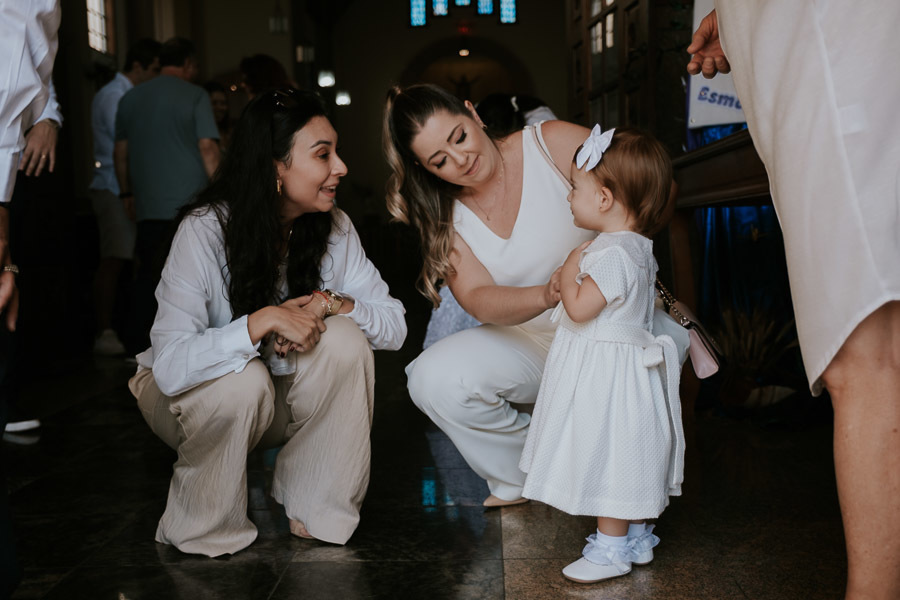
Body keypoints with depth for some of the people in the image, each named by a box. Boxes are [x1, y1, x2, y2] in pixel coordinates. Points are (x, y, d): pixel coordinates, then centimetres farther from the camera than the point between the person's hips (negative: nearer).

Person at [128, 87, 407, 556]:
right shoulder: (205, 229, -26)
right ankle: (204, 528, -8)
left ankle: (318, 507, -6)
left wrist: (330, 303, -30)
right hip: (188, 394, -3)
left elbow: (395, 325, -14)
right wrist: (264, 320, -41)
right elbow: (169, 366, -35)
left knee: (344, 341, -25)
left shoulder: (334, 228, -12)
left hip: (279, 401, 4)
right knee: (242, 380, -37)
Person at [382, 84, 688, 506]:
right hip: (528, 344, 2)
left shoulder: (554, 143, -10)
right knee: (432, 380, -21)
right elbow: (479, 301, -16)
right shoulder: (446, 219, -1)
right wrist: (545, 296, -38)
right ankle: (526, 478, 5)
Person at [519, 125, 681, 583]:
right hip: (624, 366, 10)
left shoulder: (614, 253, -23)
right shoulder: (636, 246, 9)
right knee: (624, 461, 18)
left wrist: (568, 271, -11)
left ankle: (611, 549, 12)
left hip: (605, 372, -10)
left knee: (607, 457, 0)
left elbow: (580, 307, -25)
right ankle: (636, 538, 30)